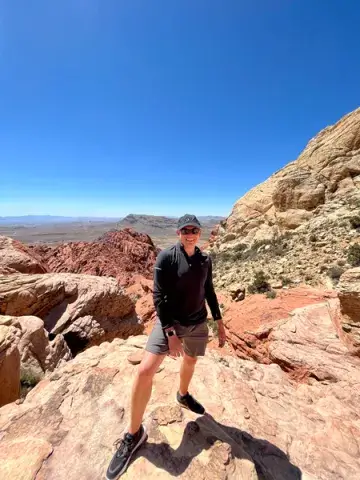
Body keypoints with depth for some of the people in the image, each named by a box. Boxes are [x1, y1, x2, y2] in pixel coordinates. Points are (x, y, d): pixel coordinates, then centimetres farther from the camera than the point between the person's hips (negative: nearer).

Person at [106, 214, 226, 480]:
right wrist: (170, 334, -21)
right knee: (145, 371, -12)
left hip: (198, 323, 5)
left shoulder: (205, 259, -1)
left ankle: (183, 395, 57)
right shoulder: (166, 257, -16)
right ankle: (134, 434, 14)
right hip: (170, 321, -4)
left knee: (190, 361, 24)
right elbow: (160, 297, -18)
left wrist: (219, 322, 10)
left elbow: (209, 291, 9)